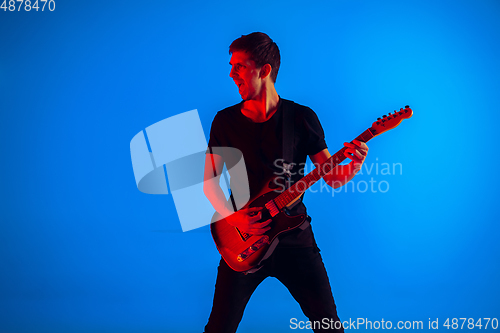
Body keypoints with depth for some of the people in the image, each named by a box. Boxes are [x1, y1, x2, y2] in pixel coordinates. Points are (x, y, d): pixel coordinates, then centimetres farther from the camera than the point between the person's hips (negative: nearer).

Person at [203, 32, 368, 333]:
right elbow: (210, 179, 5)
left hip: (294, 237, 0)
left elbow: (331, 178, 0)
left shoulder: (303, 118, -1)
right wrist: (230, 216, -12)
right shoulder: (225, 121, 3)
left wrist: (351, 169, -22)